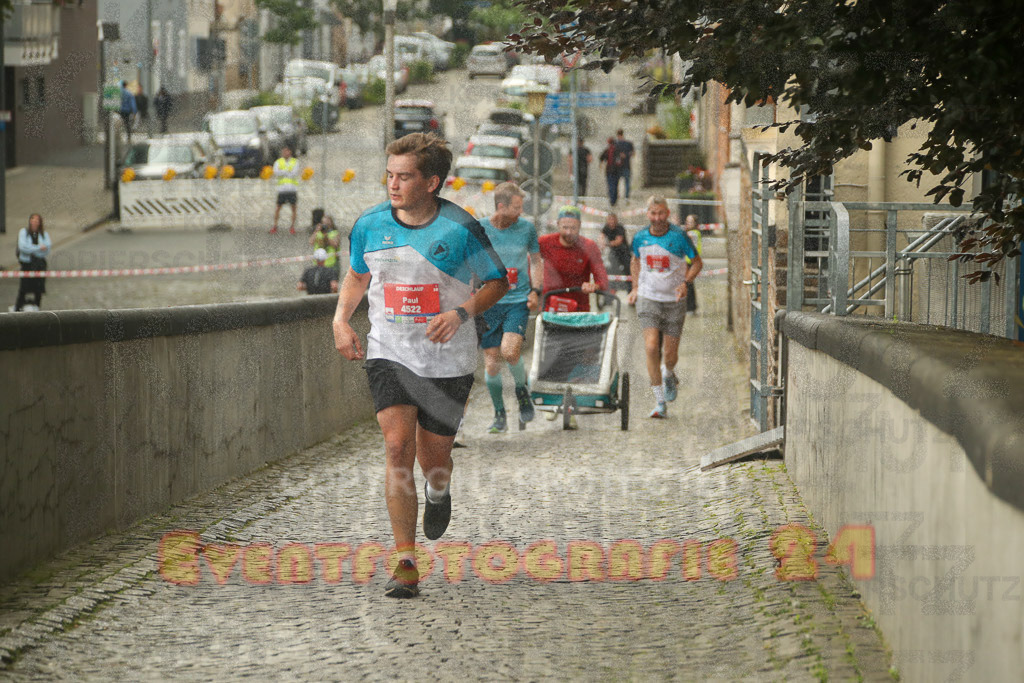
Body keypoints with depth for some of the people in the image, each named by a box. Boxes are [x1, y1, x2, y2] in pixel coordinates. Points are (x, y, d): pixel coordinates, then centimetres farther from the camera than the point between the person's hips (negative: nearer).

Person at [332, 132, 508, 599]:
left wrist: (462, 312, -17)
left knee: (432, 459, 7)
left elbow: (497, 281, 0)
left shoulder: (460, 229, -12)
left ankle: (438, 492, 49)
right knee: (397, 447, -17)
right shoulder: (370, 225, -1)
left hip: (447, 362, -1)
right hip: (389, 354, 1)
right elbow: (357, 275, 18)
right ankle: (406, 563, -15)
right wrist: (341, 319, 3)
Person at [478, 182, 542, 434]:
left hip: (518, 300, 0)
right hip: (488, 302, 0)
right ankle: (499, 415, 18)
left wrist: (535, 290, 3)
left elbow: (535, 260, 16)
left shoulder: (526, 228, 2)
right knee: (491, 362, 1)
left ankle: (521, 388, 8)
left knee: (510, 350, -22)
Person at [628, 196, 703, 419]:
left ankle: (669, 374, 42)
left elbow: (697, 262, 1)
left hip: (674, 300, -1)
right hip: (648, 299, 1)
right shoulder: (640, 237, -1)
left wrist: (686, 283, -15)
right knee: (651, 348, -17)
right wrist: (635, 287, 8)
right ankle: (660, 402, -11)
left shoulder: (679, 236, -10)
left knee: (670, 355, 2)